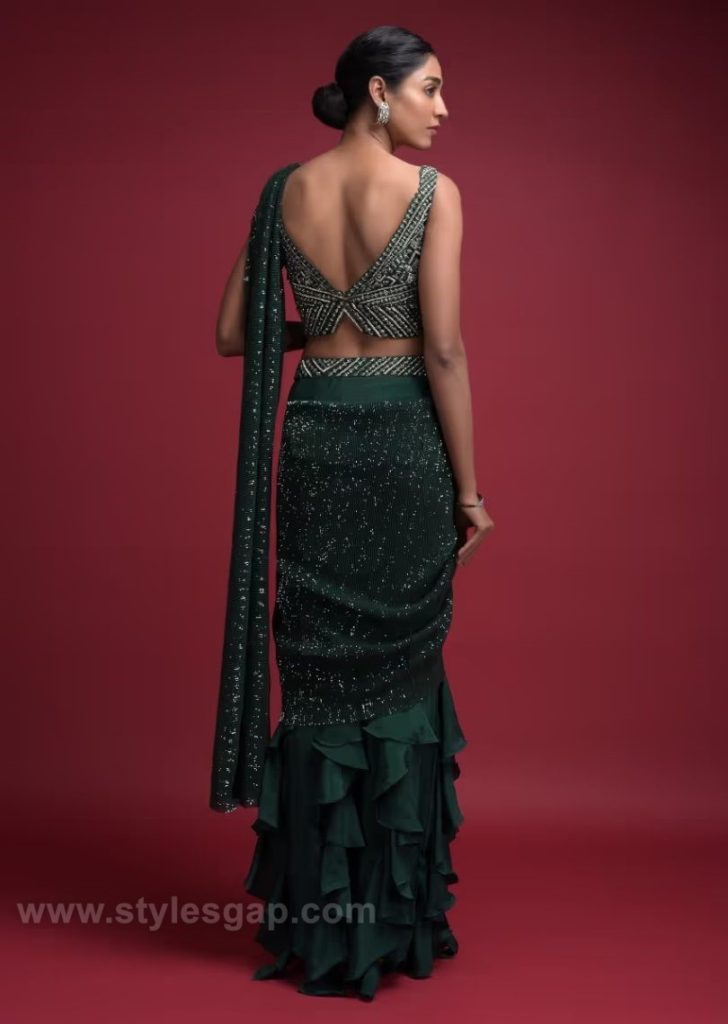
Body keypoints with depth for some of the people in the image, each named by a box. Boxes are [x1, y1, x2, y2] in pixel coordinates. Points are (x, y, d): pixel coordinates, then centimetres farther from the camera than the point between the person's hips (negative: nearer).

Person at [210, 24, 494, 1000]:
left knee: (317, 668, 10)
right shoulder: (433, 193, -8)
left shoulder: (284, 191, 5)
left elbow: (234, 334, 6)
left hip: (314, 433, 4)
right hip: (405, 437, -3)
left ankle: (317, 915, 18)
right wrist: (469, 489, -7)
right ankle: (395, 913, 18)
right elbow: (443, 349, -13)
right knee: (400, 665, 8)